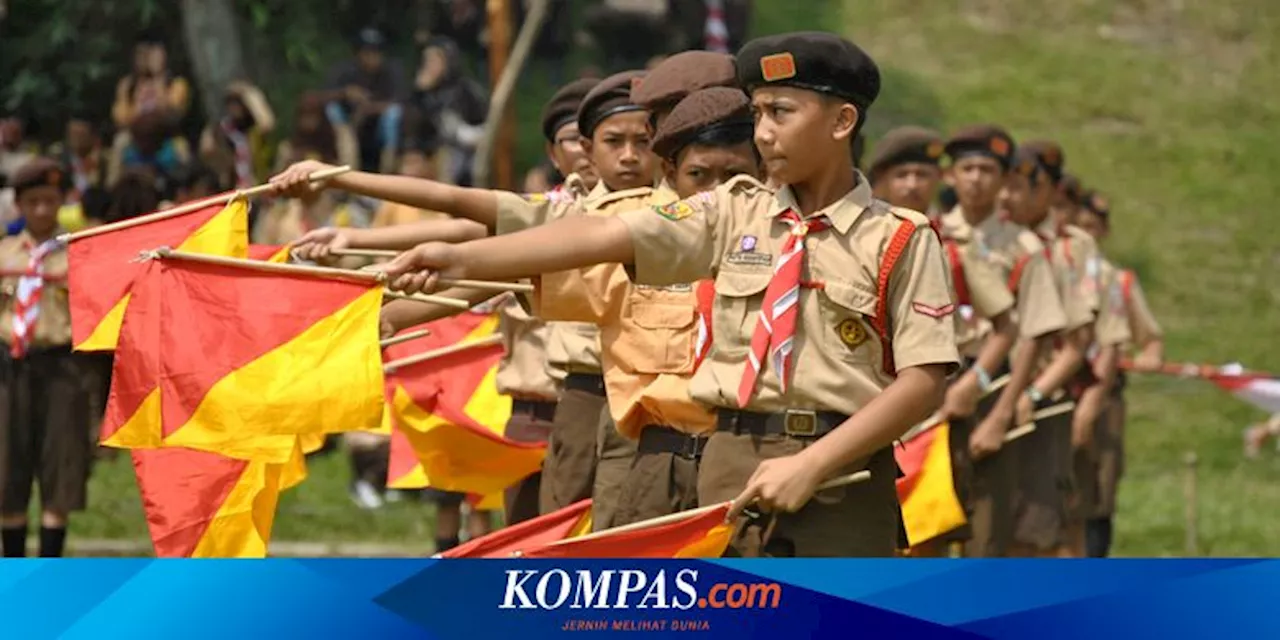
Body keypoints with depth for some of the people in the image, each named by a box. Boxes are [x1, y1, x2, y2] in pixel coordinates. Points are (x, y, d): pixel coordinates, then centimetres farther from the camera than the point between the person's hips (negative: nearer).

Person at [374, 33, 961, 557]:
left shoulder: (900, 240, -1)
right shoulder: (733, 213, 8)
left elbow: (923, 381, -7)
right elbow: (602, 237, -3)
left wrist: (811, 464, -16)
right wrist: (467, 260, -15)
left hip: (842, 480, -3)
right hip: (732, 470, 3)